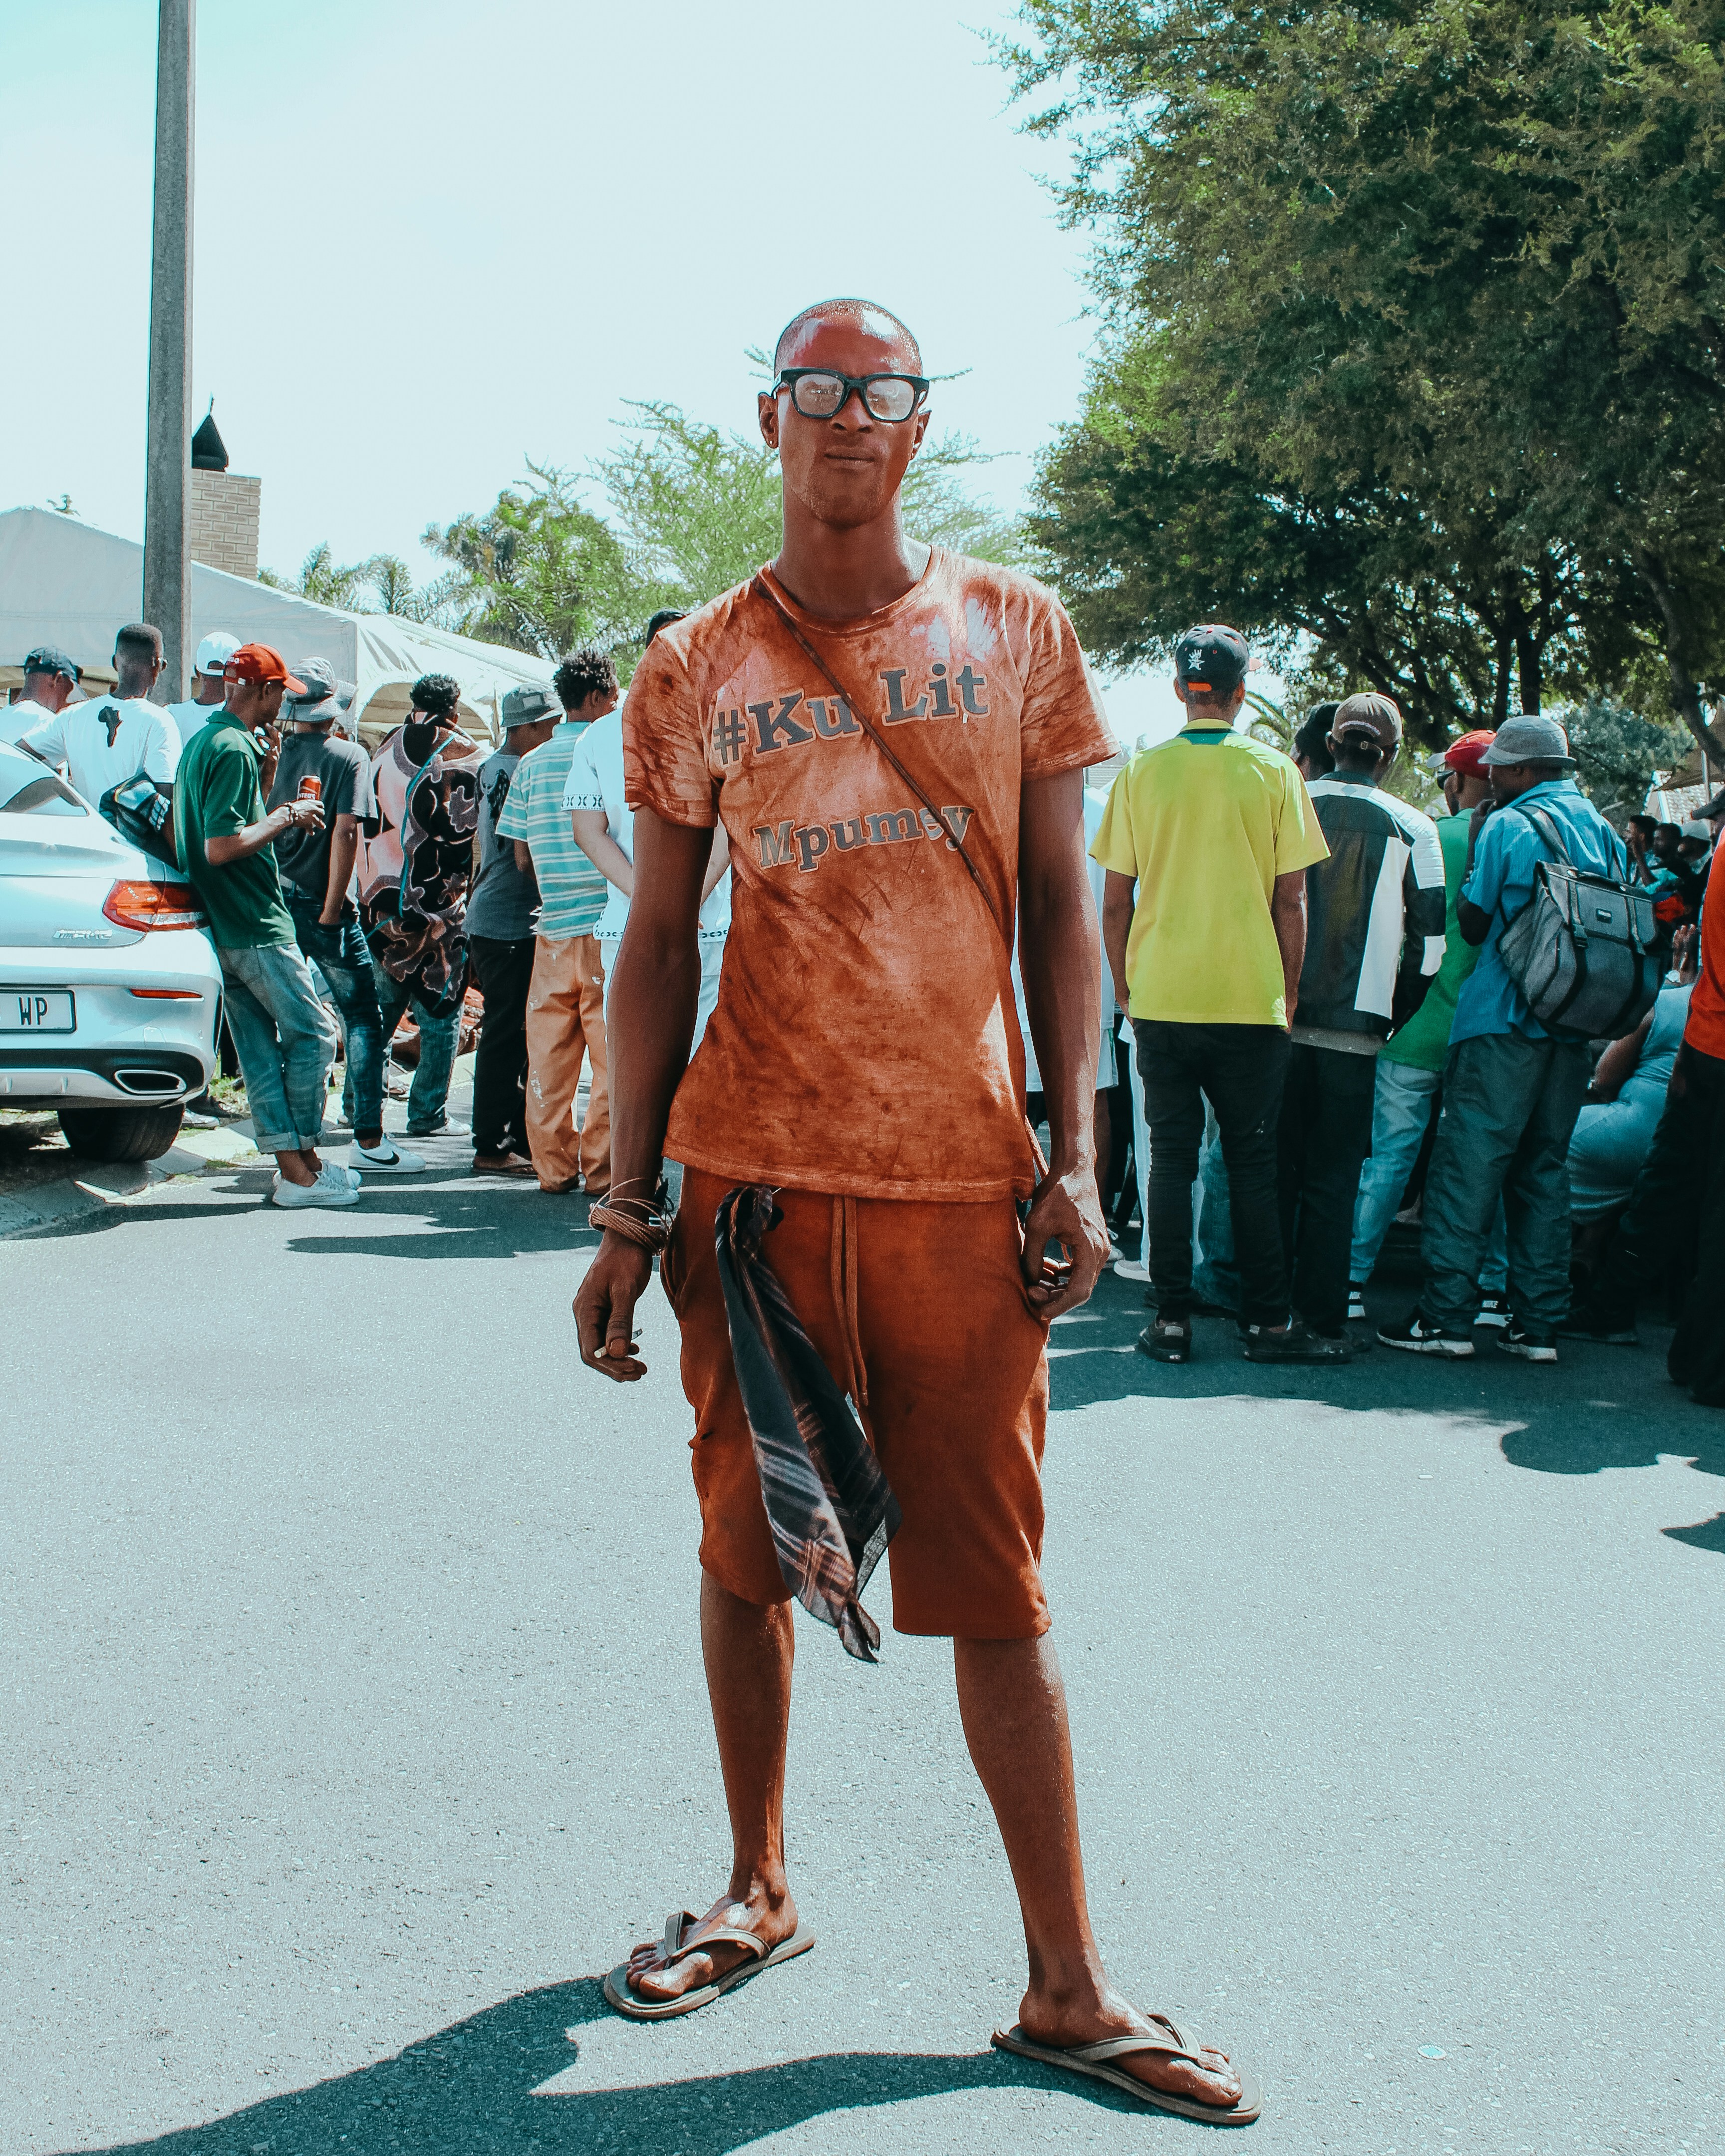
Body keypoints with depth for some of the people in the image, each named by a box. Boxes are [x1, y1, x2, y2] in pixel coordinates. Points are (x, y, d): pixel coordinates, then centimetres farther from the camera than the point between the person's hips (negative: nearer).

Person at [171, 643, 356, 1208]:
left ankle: (292, 1166, 10)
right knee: (312, 1033, -2)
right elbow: (222, 846, -23)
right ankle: (303, 1166, 1)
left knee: (260, 1044, 8)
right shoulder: (233, 749, -16)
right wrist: (287, 817, -13)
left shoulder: (203, 742, 15)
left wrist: (267, 771, 13)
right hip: (256, 927, -10)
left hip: (225, 927, 10)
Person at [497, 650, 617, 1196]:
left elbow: (522, 857, 9)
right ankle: (602, 1170, 3)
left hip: (553, 924, 5)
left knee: (550, 1052, 9)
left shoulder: (532, 764, 9)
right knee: (611, 1053, 1)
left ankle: (554, 1165, 13)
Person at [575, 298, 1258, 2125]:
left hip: (962, 1179, -1)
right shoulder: (696, 668, 7)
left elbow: (1059, 908, 7)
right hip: (756, 1171, 1)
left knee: (996, 1591, 2)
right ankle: (757, 1891, 31)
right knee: (748, 1545, 10)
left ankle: (1066, 1991, 11)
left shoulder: (1013, 632, 8)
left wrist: (1072, 1156, -2)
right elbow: (658, 943, 8)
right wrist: (628, 1207, 4)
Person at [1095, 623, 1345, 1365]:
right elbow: (1291, 899, -2)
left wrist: (1126, 988, 13)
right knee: (1253, 1163, 6)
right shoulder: (1272, 771, -2)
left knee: (1171, 1157, 7)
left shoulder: (1141, 772, 1)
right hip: (1250, 999, -1)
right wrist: (1289, 995, 8)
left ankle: (1172, 1319, 8)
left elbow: (1115, 901, 2)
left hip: (1160, 998, 1)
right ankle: (1267, 1322, 9)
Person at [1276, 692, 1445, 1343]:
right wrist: (1396, 1017, 11)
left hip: (1277, 1017, 2)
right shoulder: (1411, 829, -1)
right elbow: (1431, 939, -1)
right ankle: (1320, 1319, 6)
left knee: (1274, 1168, 10)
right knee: (1332, 1179, 4)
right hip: (1353, 1027, -2)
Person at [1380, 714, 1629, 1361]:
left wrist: (1474, 848, 7)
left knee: (1469, 1162, -3)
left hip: (1504, 1021, -6)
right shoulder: (1604, 830, 12)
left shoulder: (1508, 826, -6)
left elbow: (1473, 924, -2)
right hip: (1575, 1026, 6)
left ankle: (1446, 1315, -6)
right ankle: (1538, 1324, 9)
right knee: (1544, 1168, 10)